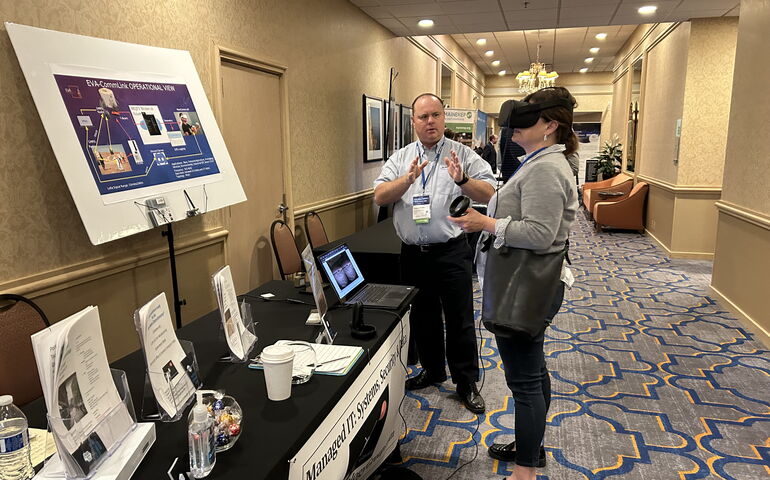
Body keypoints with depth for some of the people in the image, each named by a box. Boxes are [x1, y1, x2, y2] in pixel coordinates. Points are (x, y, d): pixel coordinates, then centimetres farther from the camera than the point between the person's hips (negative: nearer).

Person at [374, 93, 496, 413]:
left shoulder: (462, 155, -1)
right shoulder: (400, 158, 6)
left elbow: (489, 194, -10)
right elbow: (380, 197, -6)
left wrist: (462, 180, -28)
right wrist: (409, 178, -21)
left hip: (451, 251, -3)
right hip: (413, 252, 3)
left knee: (459, 319, 4)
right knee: (422, 316, 17)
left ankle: (466, 382, 21)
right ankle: (432, 370, 37)